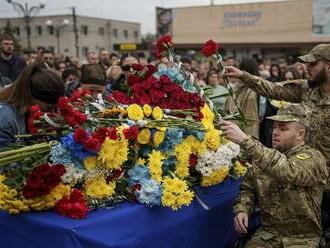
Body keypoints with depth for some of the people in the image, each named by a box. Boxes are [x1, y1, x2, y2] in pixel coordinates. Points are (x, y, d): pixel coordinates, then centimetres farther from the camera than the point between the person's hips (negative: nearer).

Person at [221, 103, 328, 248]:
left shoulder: (313, 158, -11)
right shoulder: (266, 157, 5)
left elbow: (286, 171, -32)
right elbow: (248, 188, 12)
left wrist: (245, 141, -38)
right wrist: (242, 210, -11)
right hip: (267, 233, 4)